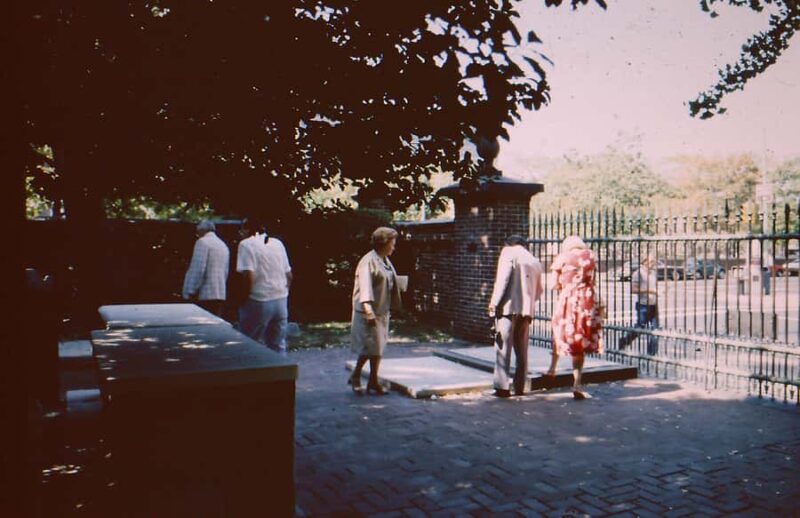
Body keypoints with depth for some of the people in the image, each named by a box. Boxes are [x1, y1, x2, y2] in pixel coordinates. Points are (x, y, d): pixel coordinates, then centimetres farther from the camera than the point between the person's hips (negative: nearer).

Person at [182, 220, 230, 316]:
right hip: (221, 295, 8)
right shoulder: (224, 245, 19)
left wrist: (190, 292, -8)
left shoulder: (202, 242, -5)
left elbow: (197, 270, -12)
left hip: (206, 295, -8)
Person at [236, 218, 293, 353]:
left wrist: (243, 297, -7)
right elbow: (289, 275, 12)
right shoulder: (278, 243, 12)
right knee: (278, 346, 12)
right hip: (281, 300, 6)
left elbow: (249, 276, -19)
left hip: (258, 302, -6)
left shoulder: (246, 244, -8)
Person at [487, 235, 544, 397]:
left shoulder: (508, 252, 2)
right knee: (522, 350, 10)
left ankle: (502, 387, -6)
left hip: (508, 307, -6)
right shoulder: (535, 262, 19)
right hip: (526, 310, 6)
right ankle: (519, 387, 12)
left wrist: (494, 302, -9)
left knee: (503, 347, -4)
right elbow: (538, 291, 19)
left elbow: (502, 279, -10)